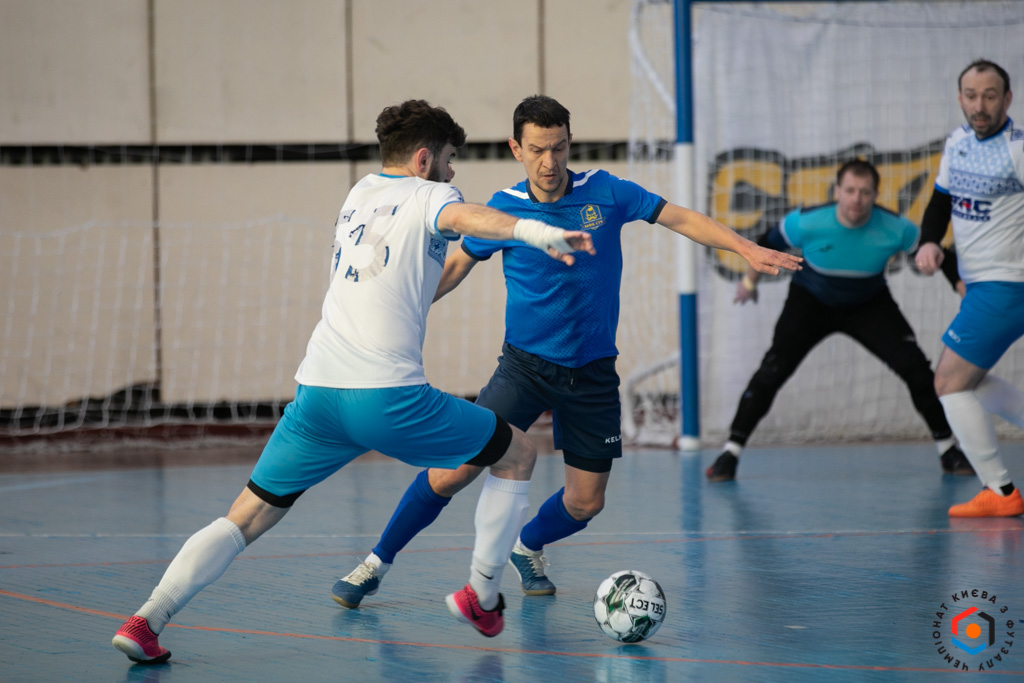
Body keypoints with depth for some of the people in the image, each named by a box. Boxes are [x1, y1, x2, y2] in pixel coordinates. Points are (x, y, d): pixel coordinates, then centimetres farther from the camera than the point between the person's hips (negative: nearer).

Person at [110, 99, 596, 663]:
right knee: (516, 455, 15)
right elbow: (461, 216, -22)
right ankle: (482, 597, 19)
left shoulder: (360, 192, 24)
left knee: (247, 518, 11)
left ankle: (146, 620, -6)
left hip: (316, 391, 6)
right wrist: (534, 232, -40)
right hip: (388, 396, -6)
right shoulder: (426, 196, 4)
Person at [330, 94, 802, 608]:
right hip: (525, 365, -2)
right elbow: (457, 264, 10)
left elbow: (681, 219, 0)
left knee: (585, 503, 4)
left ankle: (527, 548, 37)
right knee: (454, 470, -15)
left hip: (592, 372, 2)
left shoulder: (605, 192, -5)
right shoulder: (504, 209, -5)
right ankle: (377, 562, 2)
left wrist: (746, 248, -11)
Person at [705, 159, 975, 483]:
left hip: (869, 305, 1)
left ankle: (947, 449, 8)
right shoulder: (806, 222, -27)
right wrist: (750, 280, 6)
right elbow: (769, 242, -7)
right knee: (772, 372, -18)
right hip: (811, 300, -1)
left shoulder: (895, 229, -25)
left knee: (916, 368, -11)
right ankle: (731, 451, -7)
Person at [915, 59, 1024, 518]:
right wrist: (928, 242, -1)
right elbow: (941, 201, 17)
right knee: (968, 380, 20)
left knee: (951, 381, -9)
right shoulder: (958, 142, 8)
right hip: (979, 285, 9)